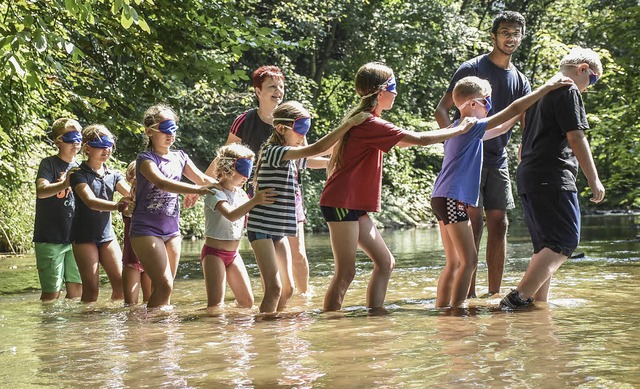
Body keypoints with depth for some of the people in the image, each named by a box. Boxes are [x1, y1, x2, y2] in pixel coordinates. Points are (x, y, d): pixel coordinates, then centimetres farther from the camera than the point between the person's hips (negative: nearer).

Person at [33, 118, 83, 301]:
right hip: (50, 238, -6)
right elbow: (41, 191, -25)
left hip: (74, 238, 6)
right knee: (52, 292, -7)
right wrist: (64, 184, -41)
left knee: (76, 289, 7)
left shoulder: (79, 168, 14)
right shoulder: (49, 164, -5)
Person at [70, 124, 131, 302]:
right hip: (85, 236, -5)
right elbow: (90, 201, -25)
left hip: (107, 234, 5)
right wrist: (117, 206, -43)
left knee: (121, 284, -2)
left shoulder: (113, 175, 10)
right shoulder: (79, 175, -8)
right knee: (91, 289, -9)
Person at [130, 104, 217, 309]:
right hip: (146, 230, -7)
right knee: (164, 285, -15)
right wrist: (196, 190, -40)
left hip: (172, 229, 7)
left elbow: (203, 179, 10)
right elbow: (161, 183, -28)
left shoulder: (180, 158, 10)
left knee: (165, 287, 8)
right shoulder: (146, 159, -10)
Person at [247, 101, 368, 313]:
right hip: (261, 227, -9)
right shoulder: (275, 152, -16)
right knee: (274, 288, -15)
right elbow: (316, 149, -25)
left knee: (287, 288, 9)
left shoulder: (288, 157, 12)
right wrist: (349, 123, -23)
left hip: (278, 231, 9)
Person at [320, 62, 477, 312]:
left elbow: (399, 143, 31)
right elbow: (420, 139, -15)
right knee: (346, 273, -10)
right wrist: (460, 129, -4)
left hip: (354, 206, 10)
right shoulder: (371, 123, -15)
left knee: (385, 263, 9)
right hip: (341, 203, -10)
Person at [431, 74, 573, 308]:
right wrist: (547, 87, -6)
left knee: (454, 262, 11)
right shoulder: (472, 127, -9)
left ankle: (441, 309, 11)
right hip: (452, 199, -10)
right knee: (469, 260, -11)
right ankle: (455, 310, -13)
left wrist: (525, 109, 28)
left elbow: (501, 128, 30)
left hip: (442, 199, 10)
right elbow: (514, 109, -11)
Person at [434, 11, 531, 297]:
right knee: (473, 220, -11)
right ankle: (469, 293, -8)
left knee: (499, 223, 4)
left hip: (498, 160, 6)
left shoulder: (520, 80, 13)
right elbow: (442, 109, -7)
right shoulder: (472, 69, -4)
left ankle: (494, 293, 10)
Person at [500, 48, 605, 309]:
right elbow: (575, 138, -11)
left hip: (528, 179, 10)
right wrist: (594, 179, -8)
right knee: (566, 242, -12)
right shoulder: (568, 91, -4)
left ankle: (539, 301, 6)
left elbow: (525, 144, 28)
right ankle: (518, 297, -23)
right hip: (553, 178, -10)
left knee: (546, 246, 11)